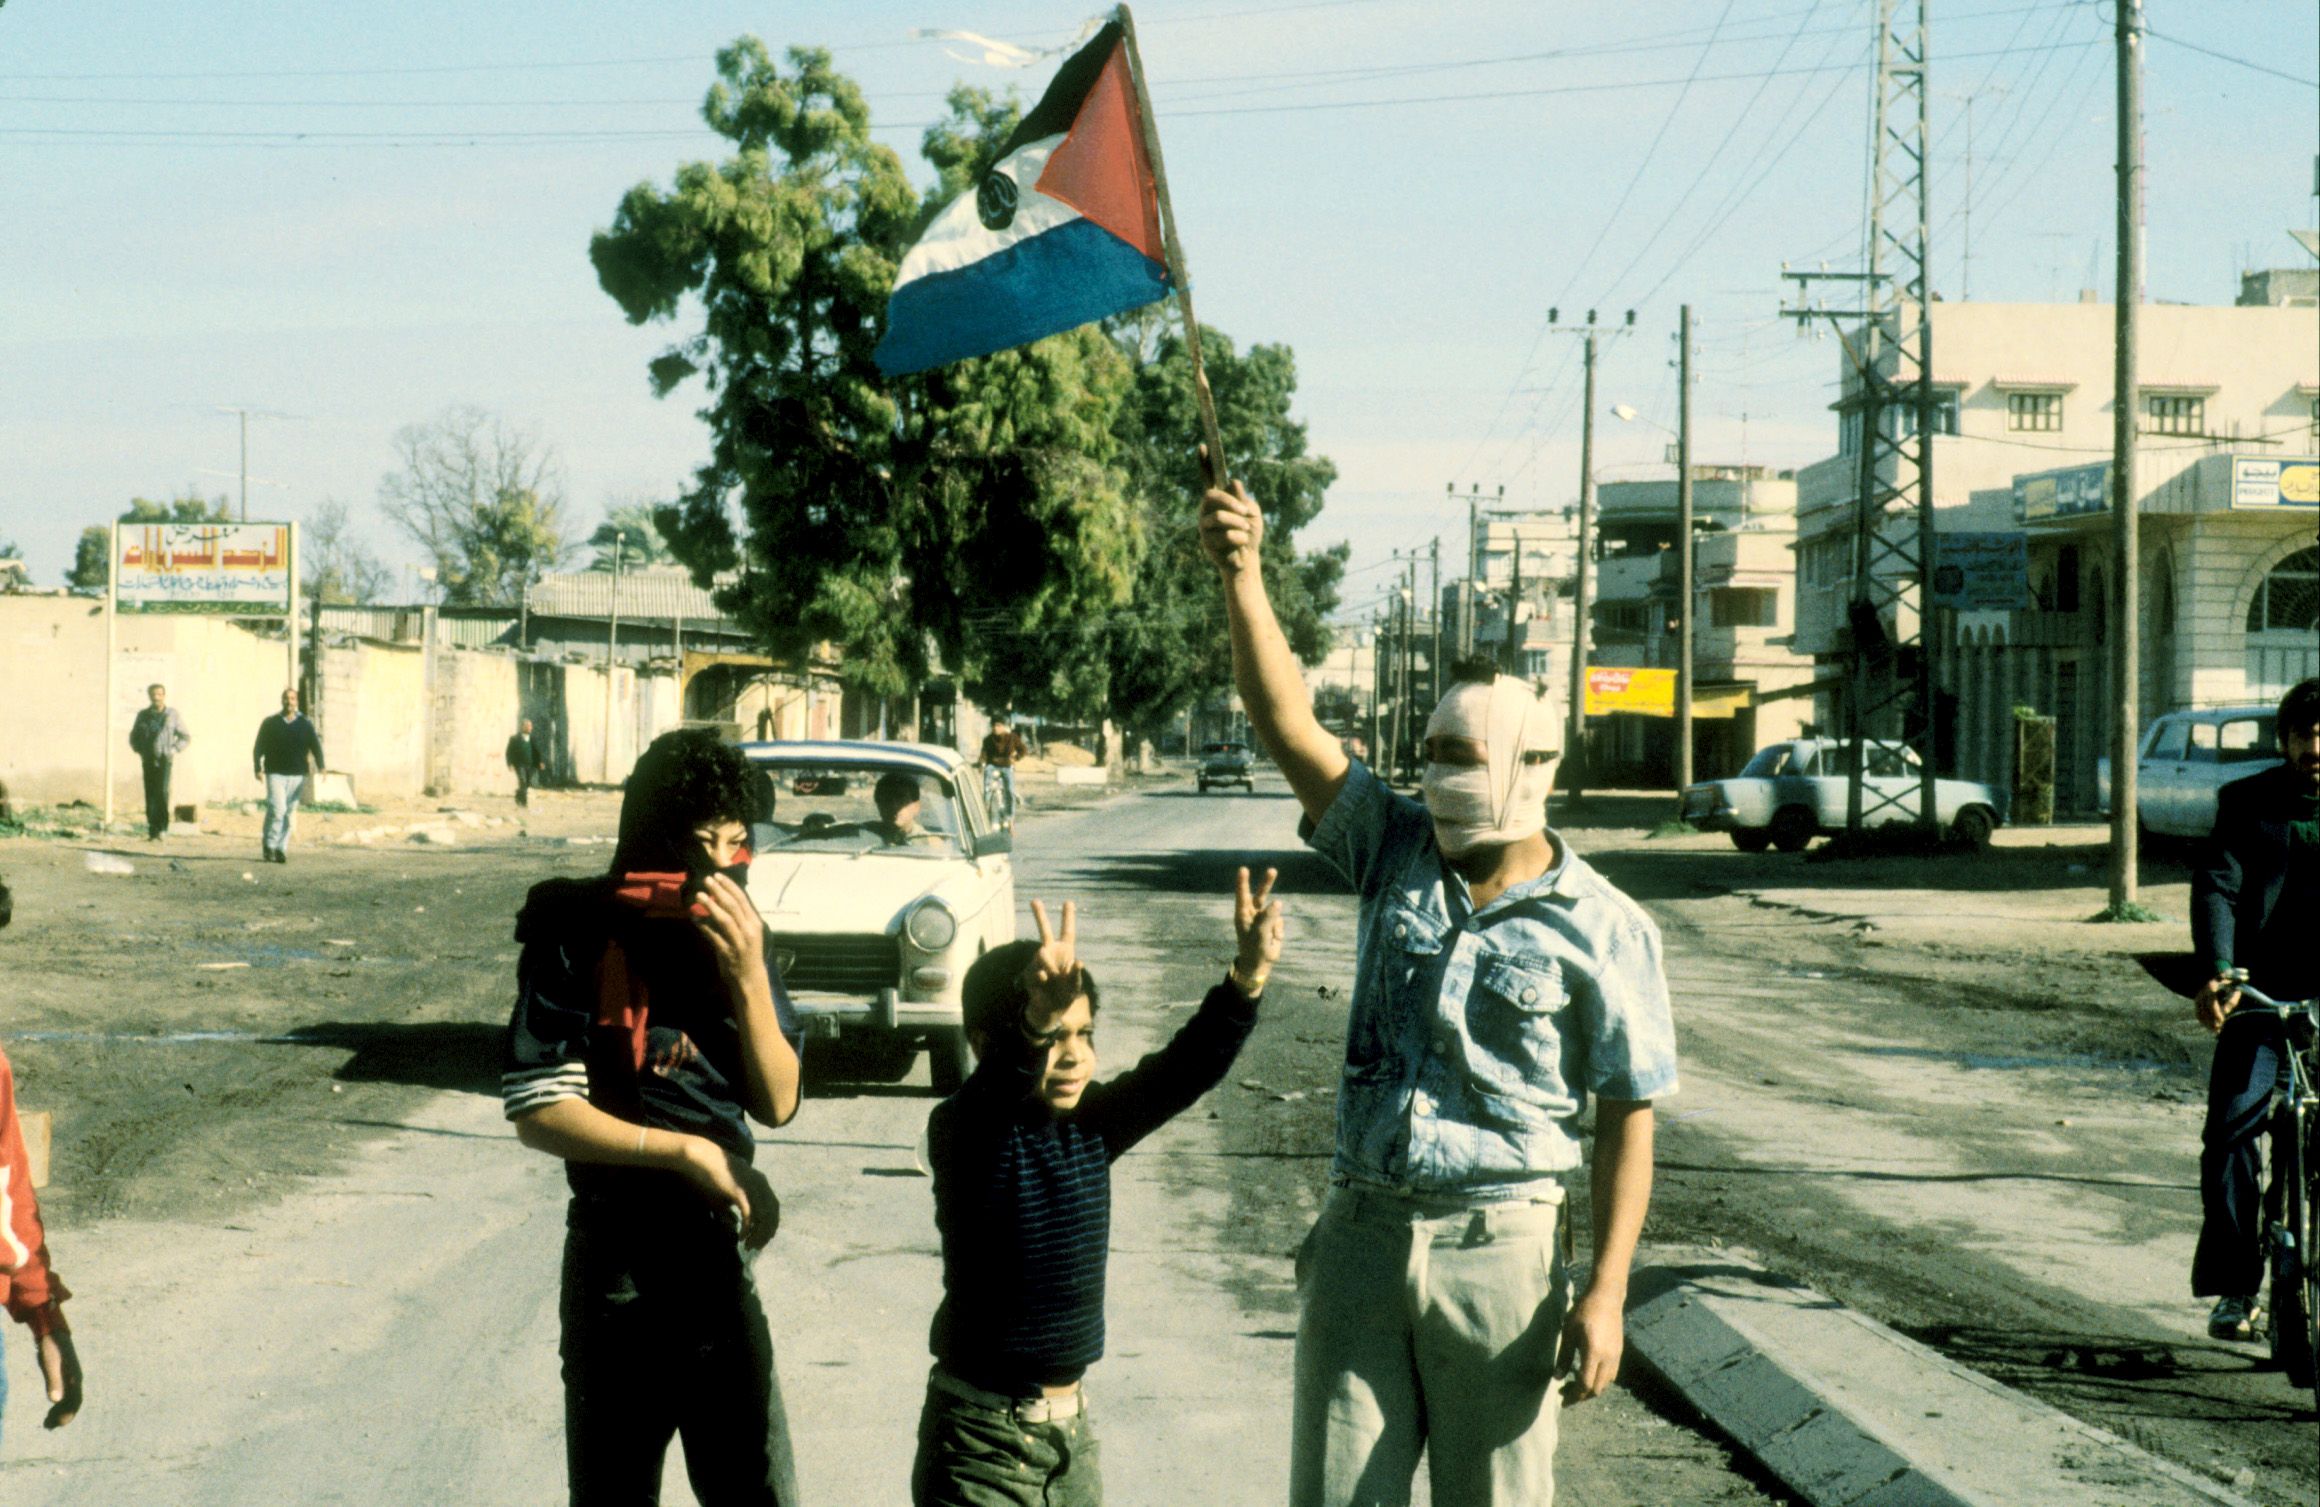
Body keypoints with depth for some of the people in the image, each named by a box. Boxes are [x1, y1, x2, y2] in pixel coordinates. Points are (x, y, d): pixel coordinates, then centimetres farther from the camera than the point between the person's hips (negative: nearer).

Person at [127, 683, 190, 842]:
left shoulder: (172, 714, 4)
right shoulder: (143, 716, 10)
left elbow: (186, 737, 10)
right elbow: (133, 737, 22)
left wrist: (175, 750, -3)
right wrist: (140, 750, 5)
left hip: (164, 759, -3)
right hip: (148, 761, 3)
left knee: (162, 791, -17)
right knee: (150, 794, 0)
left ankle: (163, 827, -11)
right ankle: (153, 831, 4)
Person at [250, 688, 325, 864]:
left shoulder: (305, 725, 9)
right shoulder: (270, 723, 6)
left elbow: (316, 746, 3)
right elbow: (258, 748, 5)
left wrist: (321, 767, -13)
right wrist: (258, 769, -8)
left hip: (297, 776, 2)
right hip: (275, 774, -2)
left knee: (289, 814, 2)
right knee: (277, 809, -17)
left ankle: (281, 849, 10)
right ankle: (269, 844, -1)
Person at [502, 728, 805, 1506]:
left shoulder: (735, 935, -1)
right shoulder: (581, 939, -14)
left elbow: (777, 1103, -3)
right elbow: (539, 1112, -16)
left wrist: (750, 976, -17)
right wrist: (691, 1153, -18)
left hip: (720, 1253, 4)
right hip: (616, 1259, -4)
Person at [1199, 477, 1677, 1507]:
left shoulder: (1602, 928, -6)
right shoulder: (1395, 852, 5)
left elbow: (1627, 1117, -5)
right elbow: (1288, 724, -5)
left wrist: (1606, 1292, -12)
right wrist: (1241, 582, -19)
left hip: (1499, 1242, -4)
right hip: (1362, 1229, 4)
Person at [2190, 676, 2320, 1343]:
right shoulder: (2247, 804, 5)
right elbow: (2217, 887, -5)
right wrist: (2220, 972, -22)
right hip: (2262, 989, 0)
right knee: (2231, 1124, -14)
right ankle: (2234, 1288, -7)